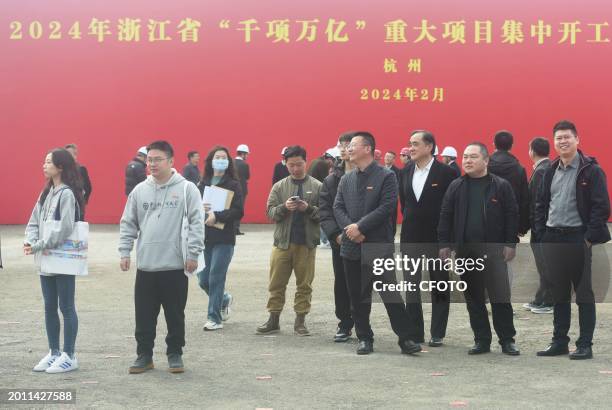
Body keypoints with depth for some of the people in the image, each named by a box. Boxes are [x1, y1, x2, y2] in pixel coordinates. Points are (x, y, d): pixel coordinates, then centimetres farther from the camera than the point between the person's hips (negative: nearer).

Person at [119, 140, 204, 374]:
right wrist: (124, 252, 3)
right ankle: (144, 355, 20)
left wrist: (193, 253, -12)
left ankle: (175, 354, 20)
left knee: (175, 315, 7)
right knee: (144, 315, 8)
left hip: (175, 265, -3)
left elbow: (197, 223, -7)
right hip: (145, 266, 3)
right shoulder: (139, 190, 8)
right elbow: (128, 224, 11)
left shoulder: (187, 189, -4)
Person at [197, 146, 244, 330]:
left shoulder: (233, 185, -2)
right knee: (203, 280, 7)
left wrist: (217, 216, -21)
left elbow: (238, 212, -11)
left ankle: (214, 318, 7)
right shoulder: (203, 184, 9)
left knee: (216, 278, -6)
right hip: (204, 238, 4)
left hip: (224, 239, -4)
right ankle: (224, 299, 36)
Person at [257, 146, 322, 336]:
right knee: (276, 283, 6)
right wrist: (284, 207, -18)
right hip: (282, 242, 1)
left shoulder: (317, 187, 1)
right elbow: (270, 211, 0)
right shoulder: (279, 187, 6)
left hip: (307, 243, -1)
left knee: (304, 284, 6)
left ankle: (300, 320, 15)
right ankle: (273, 320, 16)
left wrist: (308, 209, -19)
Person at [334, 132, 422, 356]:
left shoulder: (386, 176, -3)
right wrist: (350, 228, -10)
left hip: (378, 245, -5)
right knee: (357, 296, 9)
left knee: (391, 293, -8)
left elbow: (387, 207, -13)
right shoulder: (346, 179, 14)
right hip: (351, 245, 5)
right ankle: (364, 338, 18)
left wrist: (360, 226, -16)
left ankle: (404, 338, -1)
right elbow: (338, 207, 7)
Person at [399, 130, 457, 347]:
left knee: (439, 288, 7)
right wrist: (409, 218, 12)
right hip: (411, 237, 4)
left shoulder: (446, 172, -8)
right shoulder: (406, 171, 6)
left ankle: (437, 334, 15)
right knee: (411, 287, 5)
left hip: (437, 238, -4)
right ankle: (414, 334, 12)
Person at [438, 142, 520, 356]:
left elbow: (511, 216, 0)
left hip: (494, 250, -3)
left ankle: (507, 340, 8)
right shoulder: (456, 186, 7)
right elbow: (445, 216, 8)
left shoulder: (501, 186, 0)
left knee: (500, 297, -2)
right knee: (473, 298, 7)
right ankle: (482, 340, 16)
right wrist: (444, 244, 2)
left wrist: (510, 244, -5)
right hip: (465, 250, 3)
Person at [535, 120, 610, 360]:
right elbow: (541, 204, 17)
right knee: (559, 294, 12)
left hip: (578, 239, -6)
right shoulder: (551, 171, 12)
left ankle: (585, 345, 6)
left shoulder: (591, 170, -6)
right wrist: (541, 233, 7)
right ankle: (559, 342, 20)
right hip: (552, 239, 6)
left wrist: (590, 237, -15)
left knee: (583, 293, 1)